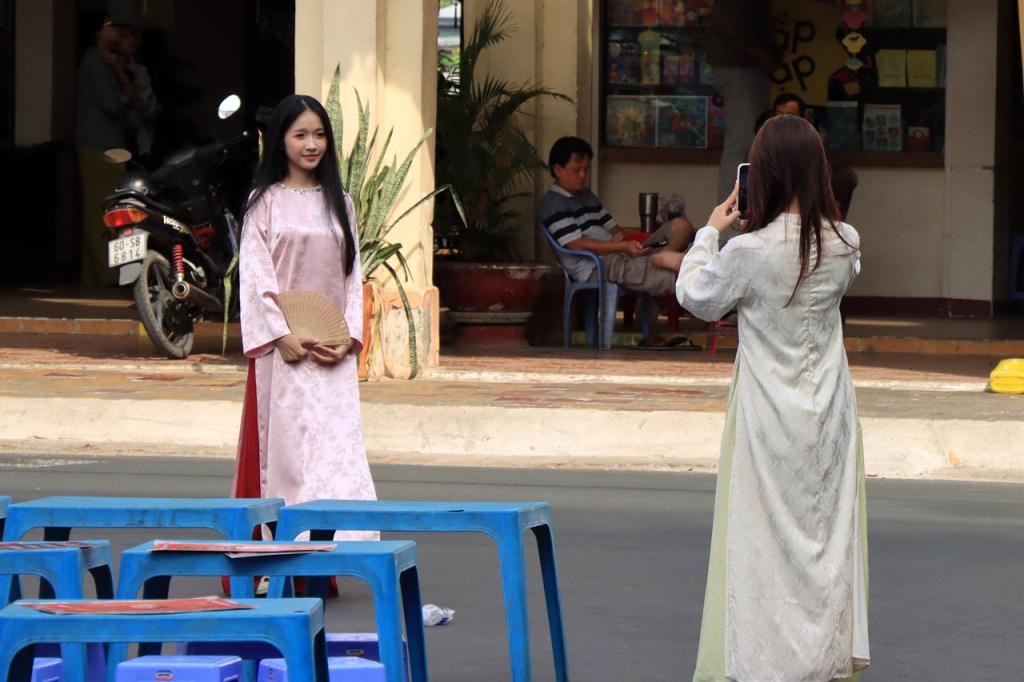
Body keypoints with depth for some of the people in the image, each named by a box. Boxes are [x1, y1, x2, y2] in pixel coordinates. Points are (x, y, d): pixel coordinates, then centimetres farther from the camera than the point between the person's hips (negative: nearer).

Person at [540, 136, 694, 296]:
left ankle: (664, 255, -34)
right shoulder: (553, 203, -5)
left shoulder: (588, 196, 25)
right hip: (597, 267, -9)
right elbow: (577, 245, -16)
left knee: (681, 226, -8)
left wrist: (620, 236, -1)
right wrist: (623, 246, -23)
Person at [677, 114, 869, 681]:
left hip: (770, 410, -4)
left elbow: (695, 298, -1)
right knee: (828, 525, 12)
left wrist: (710, 231, 11)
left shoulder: (749, 251, -19)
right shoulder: (842, 244, -7)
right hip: (828, 406, 4)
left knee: (765, 530, 4)